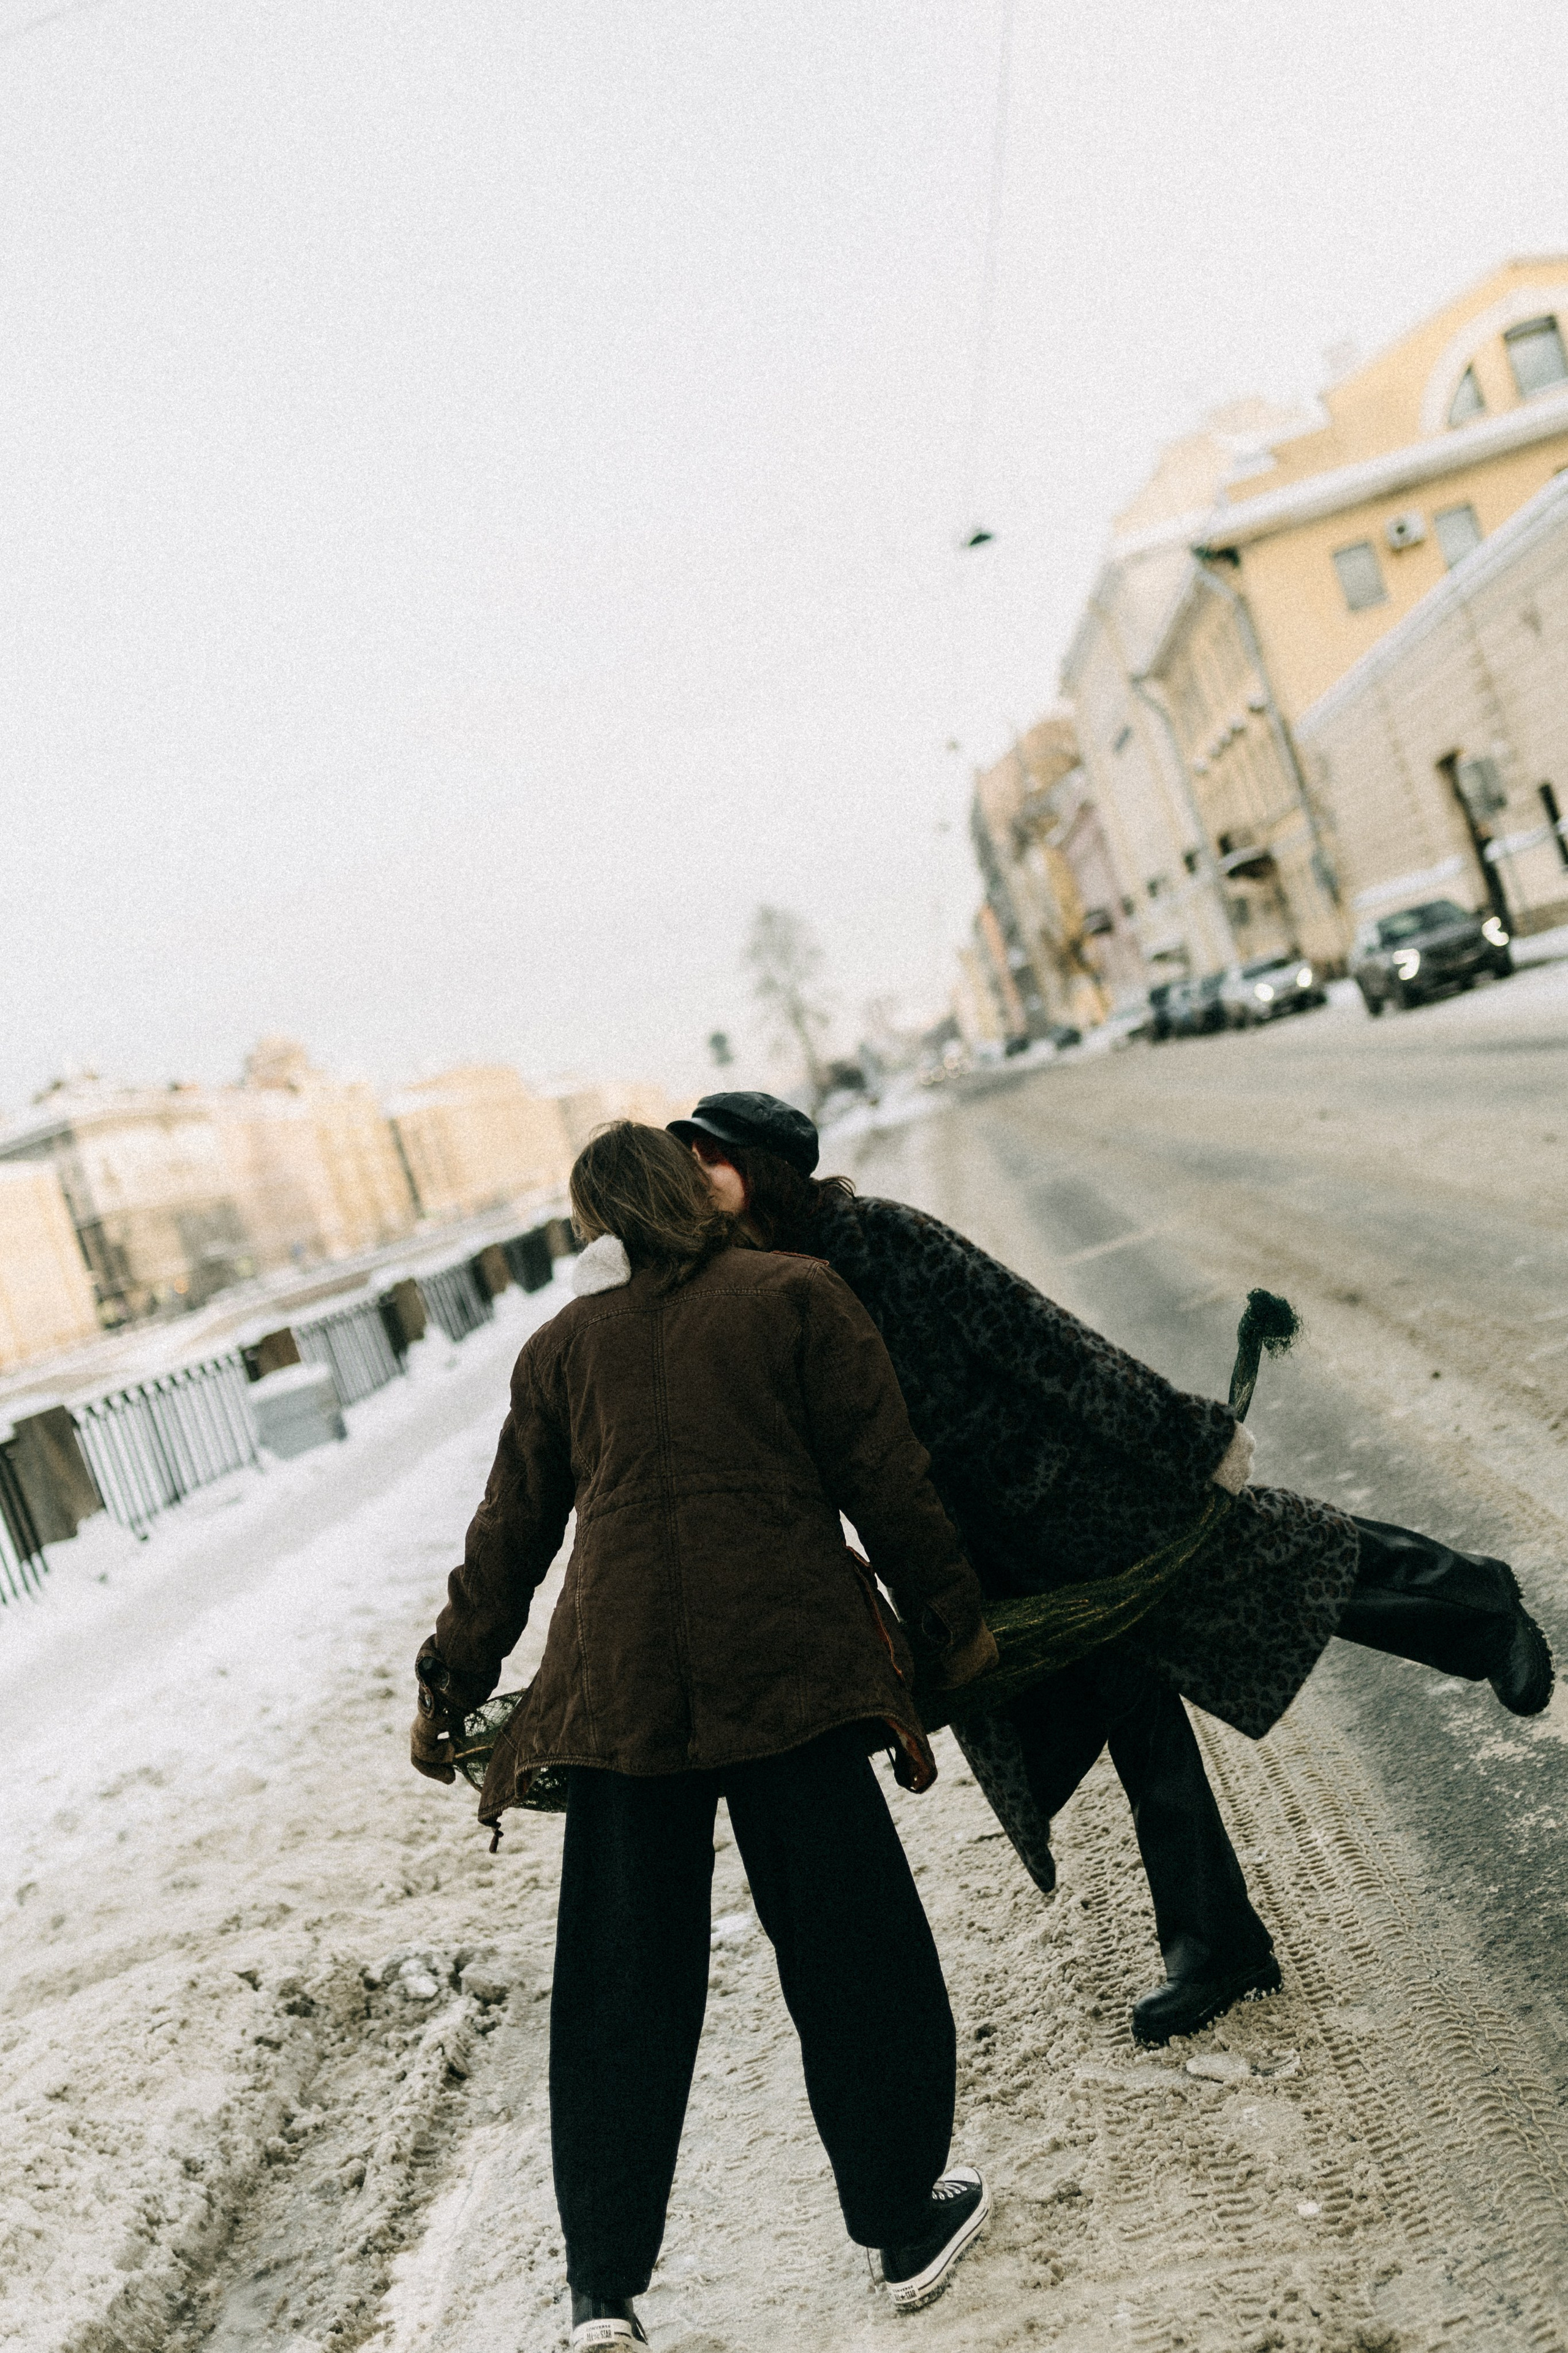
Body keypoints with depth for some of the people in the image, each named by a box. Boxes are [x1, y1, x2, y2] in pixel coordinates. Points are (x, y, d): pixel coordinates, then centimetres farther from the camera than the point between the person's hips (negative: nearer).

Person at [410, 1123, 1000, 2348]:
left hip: (615, 1681, 3)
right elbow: (883, 1477, 1)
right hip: (789, 1660, -2)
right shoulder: (795, 1294, 5)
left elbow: (512, 1533, 15)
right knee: (850, 1951, 11)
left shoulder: (562, 1346, 12)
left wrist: (448, 1689, 25)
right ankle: (910, 2225, 24)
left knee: (621, 1984, 12)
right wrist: (950, 1616, 12)